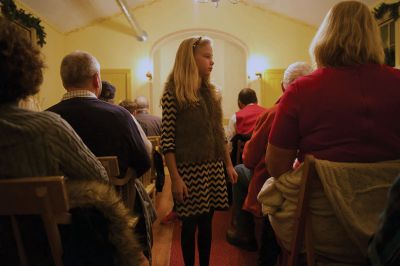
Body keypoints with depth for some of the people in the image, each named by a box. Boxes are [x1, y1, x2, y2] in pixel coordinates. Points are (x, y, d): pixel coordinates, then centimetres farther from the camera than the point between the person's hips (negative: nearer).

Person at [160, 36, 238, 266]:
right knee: (190, 224, 8)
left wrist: (229, 164, 11)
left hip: (213, 169, 5)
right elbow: (167, 141, -12)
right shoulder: (173, 93, -9)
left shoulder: (211, 92, 10)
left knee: (206, 222, 14)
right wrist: (175, 178, -16)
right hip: (189, 170, -5)